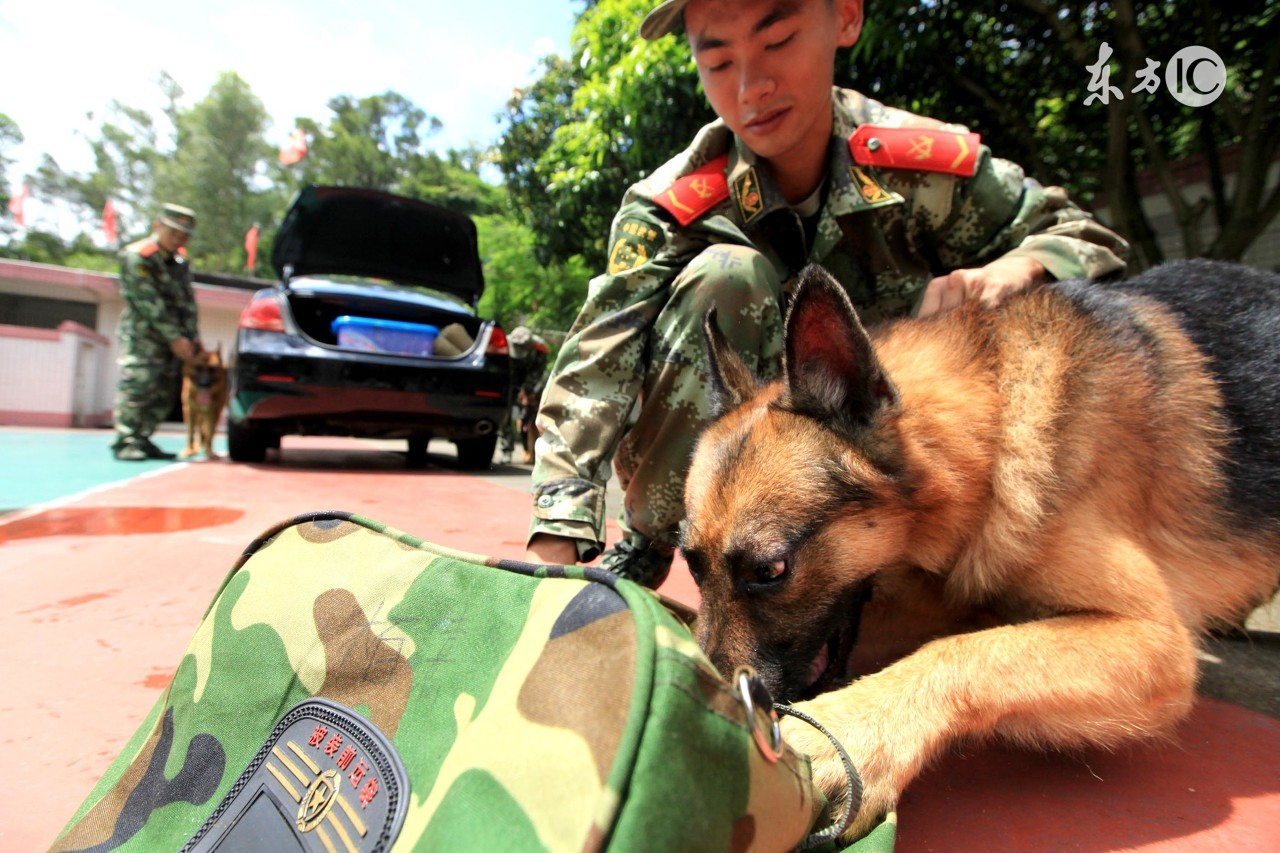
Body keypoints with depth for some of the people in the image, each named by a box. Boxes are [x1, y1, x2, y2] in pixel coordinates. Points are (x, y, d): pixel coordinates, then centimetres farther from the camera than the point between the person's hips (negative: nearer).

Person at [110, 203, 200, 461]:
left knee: (164, 392, 5)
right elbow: (150, 304, -14)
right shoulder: (136, 257, -7)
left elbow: (187, 300, 9)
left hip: (174, 338, 7)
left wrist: (191, 335, -3)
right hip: (143, 334, -6)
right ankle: (125, 442, -6)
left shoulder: (179, 260, 13)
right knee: (137, 384, -12)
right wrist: (175, 338, -18)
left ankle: (142, 439, 13)